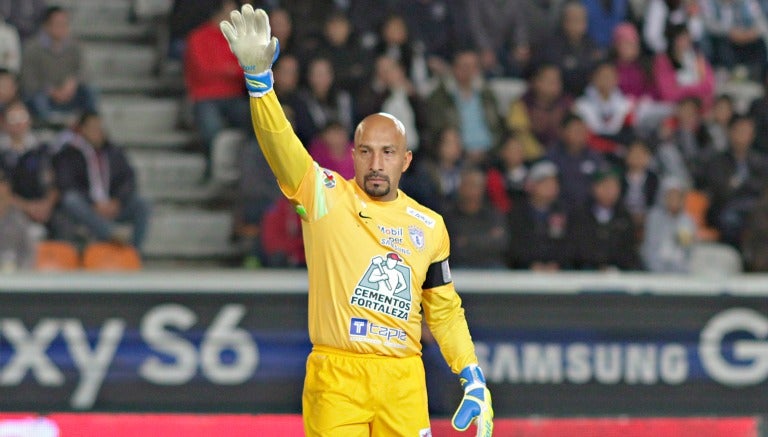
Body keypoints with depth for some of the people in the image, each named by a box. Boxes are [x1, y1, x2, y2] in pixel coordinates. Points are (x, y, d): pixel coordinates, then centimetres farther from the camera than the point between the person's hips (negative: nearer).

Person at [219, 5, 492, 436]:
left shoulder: (430, 226, 12)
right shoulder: (326, 196, 1)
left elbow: (445, 310, 21)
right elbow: (281, 143, -16)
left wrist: (474, 381, 13)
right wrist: (258, 75, -32)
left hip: (404, 380, 3)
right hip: (336, 375, -3)